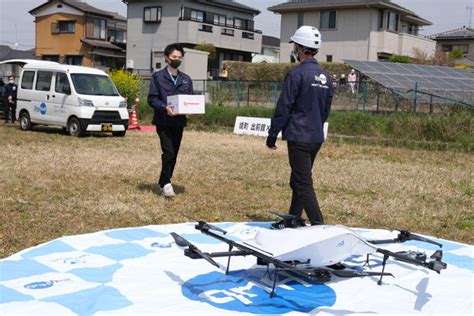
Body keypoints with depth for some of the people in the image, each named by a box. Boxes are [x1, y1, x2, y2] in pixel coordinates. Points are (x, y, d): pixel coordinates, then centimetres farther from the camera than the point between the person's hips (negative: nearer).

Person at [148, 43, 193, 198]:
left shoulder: (186, 79, 15)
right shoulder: (158, 76, 1)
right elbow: (152, 98, -6)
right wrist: (165, 107, -22)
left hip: (179, 121, 5)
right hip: (163, 121, -5)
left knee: (174, 154, 8)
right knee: (169, 152, -16)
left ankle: (163, 183, 22)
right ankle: (166, 183, -8)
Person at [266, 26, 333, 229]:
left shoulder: (297, 74, -14)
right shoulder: (325, 77, 11)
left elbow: (283, 108, -13)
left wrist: (272, 135, -5)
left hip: (299, 138, -8)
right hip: (317, 138, 8)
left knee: (303, 184, -6)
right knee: (299, 180, 18)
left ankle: (319, 225, -9)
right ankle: (293, 221, 26)